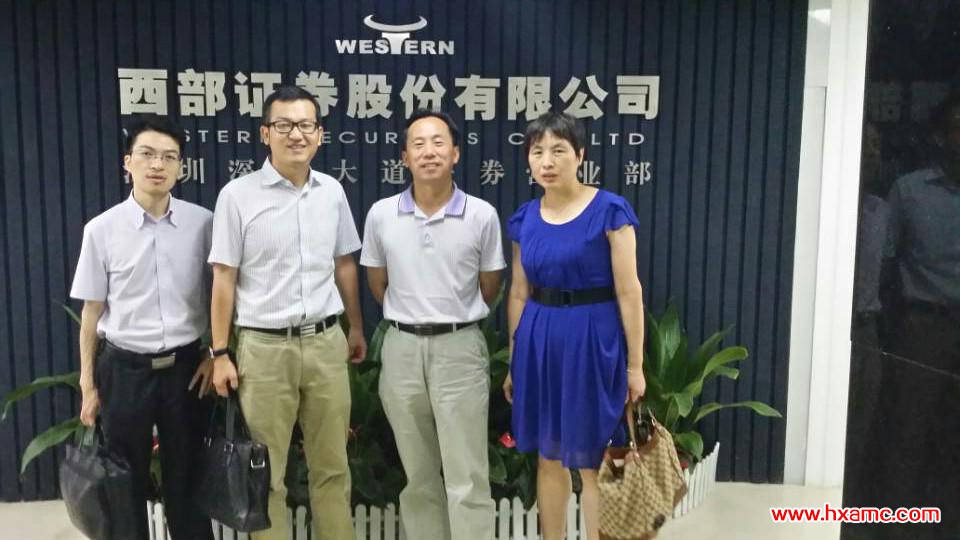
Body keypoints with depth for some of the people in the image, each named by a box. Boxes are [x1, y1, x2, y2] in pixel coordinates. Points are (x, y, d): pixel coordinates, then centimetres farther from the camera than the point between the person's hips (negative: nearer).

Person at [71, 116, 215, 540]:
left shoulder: (202, 223, -7)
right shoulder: (101, 229, -6)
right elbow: (92, 309, 0)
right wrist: (88, 386, 4)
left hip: (186, 366, 0)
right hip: (124, 368, 0)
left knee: (186, 481, 14)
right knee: (124, 484, 15)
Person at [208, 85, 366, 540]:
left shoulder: (332, 192, 4)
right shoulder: (237, 195, -6)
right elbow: (223, 280, -5)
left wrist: (356, 327, 17)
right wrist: (220, 353, -5)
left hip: (326, 343, 3)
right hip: (264, 347, -3)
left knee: (332, 465, 13)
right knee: (265, 472, 9)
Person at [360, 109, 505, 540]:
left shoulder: (482, 216, -6)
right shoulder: (381, 215, -1)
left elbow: (489, 287, 7)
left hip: (460, 348, -2)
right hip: (402, 348, 2)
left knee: (466, 478, 1)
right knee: (418, 475, 14)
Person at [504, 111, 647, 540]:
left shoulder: (609, 210, -10)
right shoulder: (525, 218, 5)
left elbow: (628, 291, -9)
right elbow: (519, 294, 10)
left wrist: (635, 364, -9)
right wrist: (513, 362, 12)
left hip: (593, 340, -5)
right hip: (539, 340, 5)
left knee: (592, 461, 6)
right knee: (548, 456, 15)